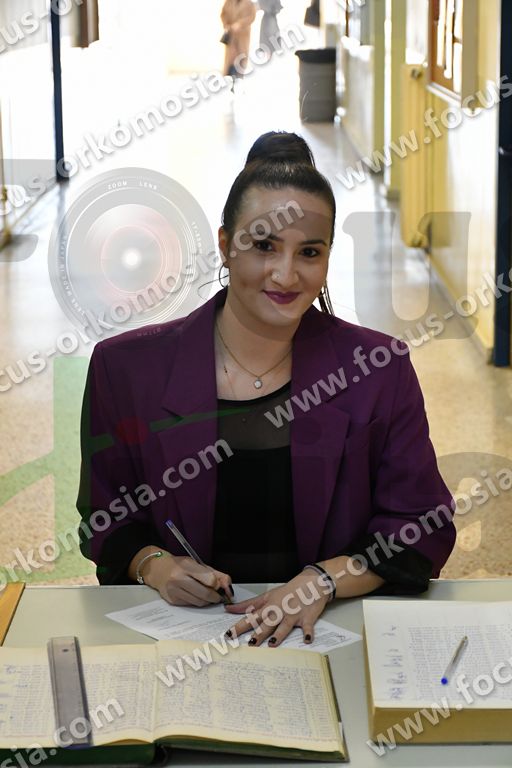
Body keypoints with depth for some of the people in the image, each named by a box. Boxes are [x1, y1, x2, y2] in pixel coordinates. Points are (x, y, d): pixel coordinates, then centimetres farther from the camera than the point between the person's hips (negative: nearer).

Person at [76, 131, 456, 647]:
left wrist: (323, 580, -11)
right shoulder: (128, 367, 4)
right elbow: (106, 522, 12)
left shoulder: (378, 368, 4)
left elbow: (423, 530, 5)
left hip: (329, 628, 0)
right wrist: (154, 565, -9)